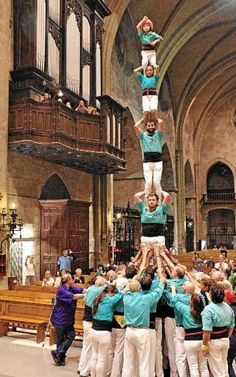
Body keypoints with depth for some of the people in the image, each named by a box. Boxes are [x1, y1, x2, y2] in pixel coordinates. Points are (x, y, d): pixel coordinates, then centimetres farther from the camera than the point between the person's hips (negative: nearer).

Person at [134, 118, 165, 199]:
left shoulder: (159, 134, 15)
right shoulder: (143, 135, 16)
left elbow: (161, 122, -1)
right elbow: (135, 126, 2)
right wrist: (143, 119, 18)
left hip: (158, 162, 0)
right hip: (147, 162, 1)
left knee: (156, 182, -9)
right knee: (148, 182, -9)